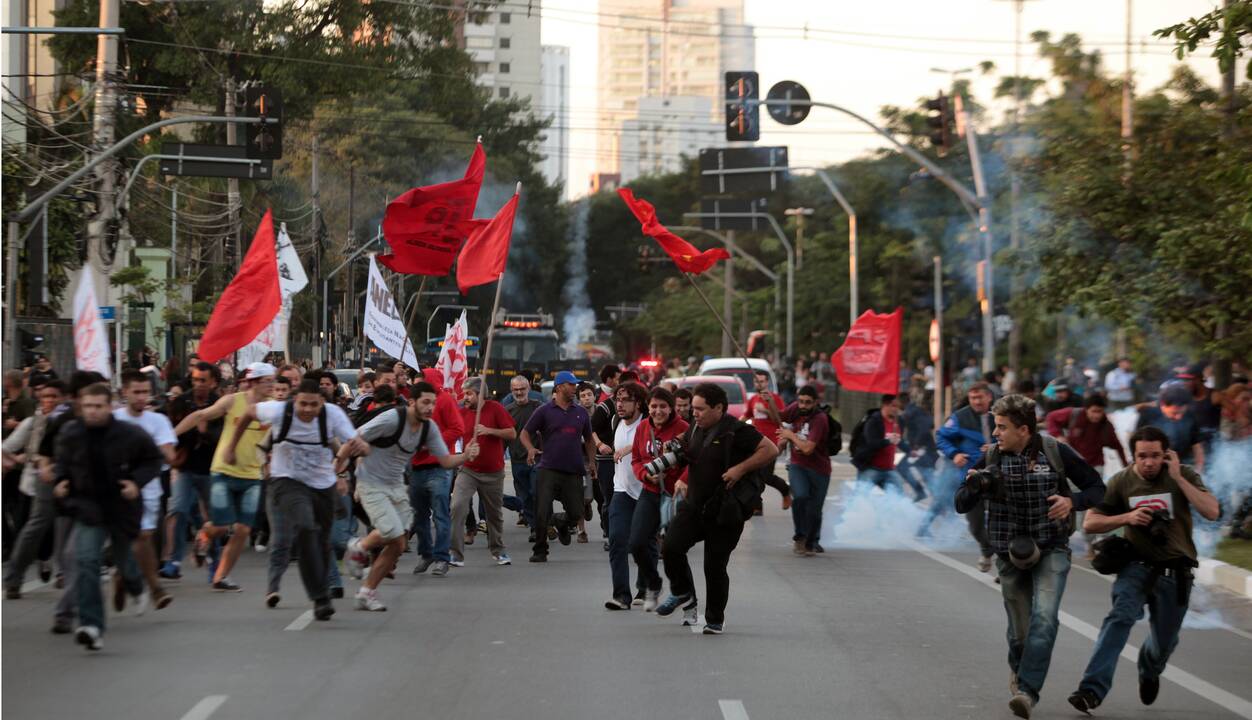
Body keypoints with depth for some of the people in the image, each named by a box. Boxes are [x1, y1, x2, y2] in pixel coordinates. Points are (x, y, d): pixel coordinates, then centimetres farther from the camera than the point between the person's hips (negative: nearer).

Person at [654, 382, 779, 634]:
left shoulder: (736, 431, -13)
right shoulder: (694, 430, 9)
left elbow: (771, 450, -16)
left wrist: (741, 469, -21)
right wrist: (680, 480, 13)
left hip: (724, 511, -6)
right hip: (694, 505, 6)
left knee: (715, 566, -1)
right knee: (671, 547, -12)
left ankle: (715, 620, 15)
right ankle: (681, 592, 14)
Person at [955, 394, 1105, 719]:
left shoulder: (1056, 452, -8)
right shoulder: (990, 458, -4)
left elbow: (1096, 488, 1)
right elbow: (962, 506, 1)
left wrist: (1072, 501, -19)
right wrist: (973, 487, -21)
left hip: (1051, 550, -2)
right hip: (1010, 554, 2)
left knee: (1043, 618, -21)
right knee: (1020, 630, 7)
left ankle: (1027, 691, -24)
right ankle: (1018, 670, 39)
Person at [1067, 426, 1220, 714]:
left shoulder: (1184, 475, -5)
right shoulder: (1122, 482, -4)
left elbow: (1212, 512, -19)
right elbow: (1090, 523, -2)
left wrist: (1177, 478, -21)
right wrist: (1126, 517, -18)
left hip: (1175, 573, 1)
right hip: (1137, 566, -1)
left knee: (1164, 643, 10)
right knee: (1121, 617, -27)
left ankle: (1149, 672, 48)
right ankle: (1092, 690, -35)